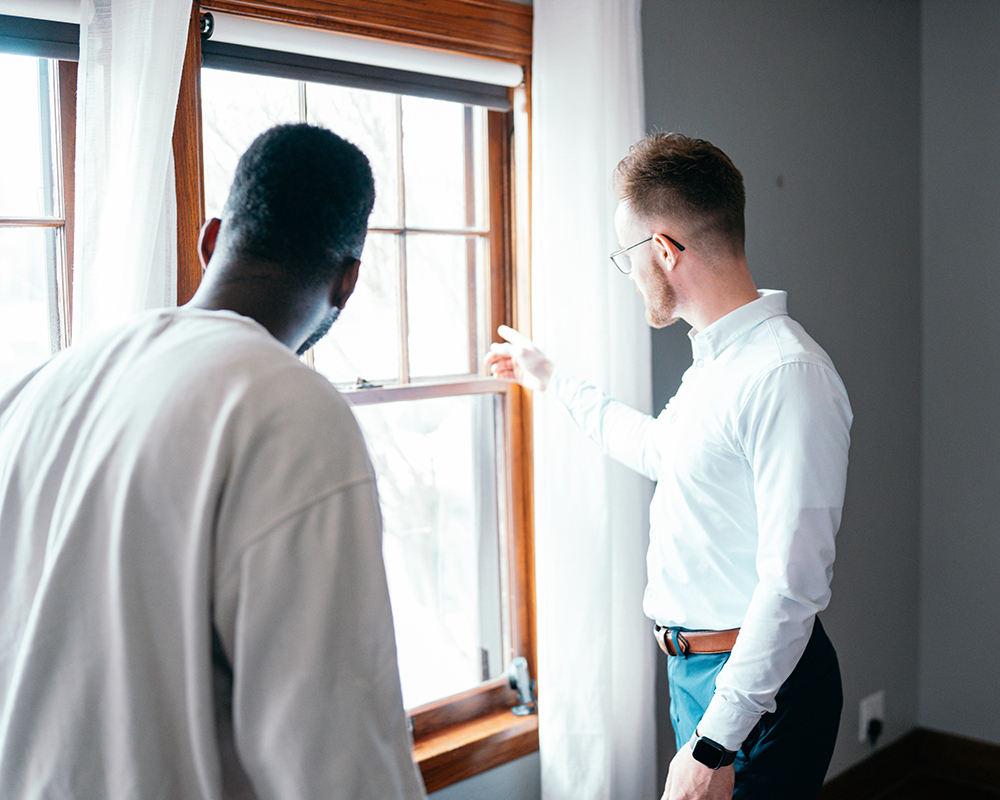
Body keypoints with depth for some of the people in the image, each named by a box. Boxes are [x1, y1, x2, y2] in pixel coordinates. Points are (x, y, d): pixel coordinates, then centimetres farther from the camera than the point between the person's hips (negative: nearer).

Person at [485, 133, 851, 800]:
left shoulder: (789, 375, -24)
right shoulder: (717, 359, 8)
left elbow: (793, 586, -27)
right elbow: (656, 448, 29)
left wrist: (714, 744, -25)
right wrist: (553, 381, 37)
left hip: (756, 683, -9)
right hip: (697, 667, 9)